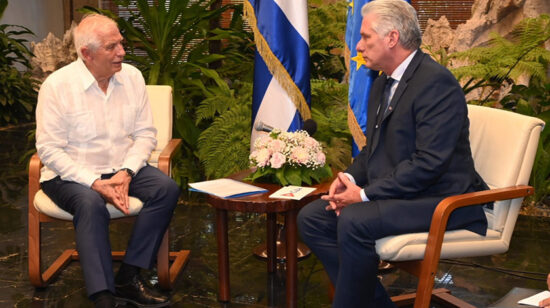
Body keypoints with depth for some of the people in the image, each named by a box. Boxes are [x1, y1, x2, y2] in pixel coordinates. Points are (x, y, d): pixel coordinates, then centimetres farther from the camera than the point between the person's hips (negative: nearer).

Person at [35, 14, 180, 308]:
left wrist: (126, 173, -15)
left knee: (166, 188, -21)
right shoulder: (57, 85, -13)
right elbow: (49, 149, -14)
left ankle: (128, 278, -18)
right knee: (90, 204, -36)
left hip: (121, 169, 5)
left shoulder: (132, 76, 0)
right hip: (71, 174, -4)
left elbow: (145, 133, 2)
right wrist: (95, 183, -24)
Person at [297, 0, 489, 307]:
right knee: (311, 218, -2)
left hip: (439, 199, -9)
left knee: (354, 221, -31)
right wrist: (350, 177, -1)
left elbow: (429, 162, -24)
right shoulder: (382, 84, 13)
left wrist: (366, 194, -20)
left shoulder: (437, 81, -17)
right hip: (393, 193, 10)